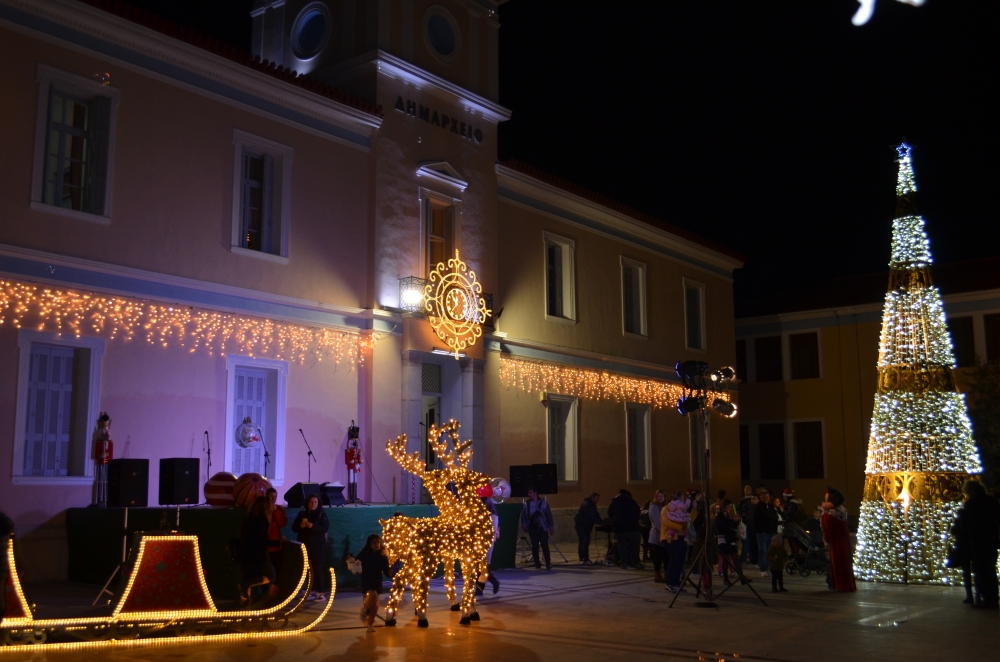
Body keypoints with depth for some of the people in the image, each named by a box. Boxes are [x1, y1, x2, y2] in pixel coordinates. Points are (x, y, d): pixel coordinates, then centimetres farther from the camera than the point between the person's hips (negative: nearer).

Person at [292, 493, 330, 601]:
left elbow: (325, 528, -13)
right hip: (305, 546, 4)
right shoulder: (302, 514, 9)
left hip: (317, 546, -4)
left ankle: (322, 592, -4)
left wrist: (312, 526, -24)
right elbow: (294, 527, 8)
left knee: (318, 569, -7)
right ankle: (312, 591, 15)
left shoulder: (321, 514, -2)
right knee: (308, 570, 4)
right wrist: (301, 525, -14)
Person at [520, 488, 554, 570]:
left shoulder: (543, 503, 2)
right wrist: (524, 524, -5)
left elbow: (549, 515, 2)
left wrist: (551, 527, 0)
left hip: (542, 529, -3)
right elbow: (523, 515, 11)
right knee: (534, 546, 4)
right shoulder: (527, 505, 10)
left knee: (544, 545, -8)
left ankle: (548, 563, -6)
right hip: (532, 529, 3)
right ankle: (537, 563, 11)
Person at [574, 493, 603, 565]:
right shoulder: (586, 505, -19)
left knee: (586, 543, 7)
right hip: (580, 525, -9)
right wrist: (600, 523, -23)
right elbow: (591, 516, -25)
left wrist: (601, 522, -5)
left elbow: (595, 515, 11)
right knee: (582, 542, -10)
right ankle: (582, 560, -9)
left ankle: (586, 559, 10)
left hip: (587, 526, 9)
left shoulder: (593, 505, 12)